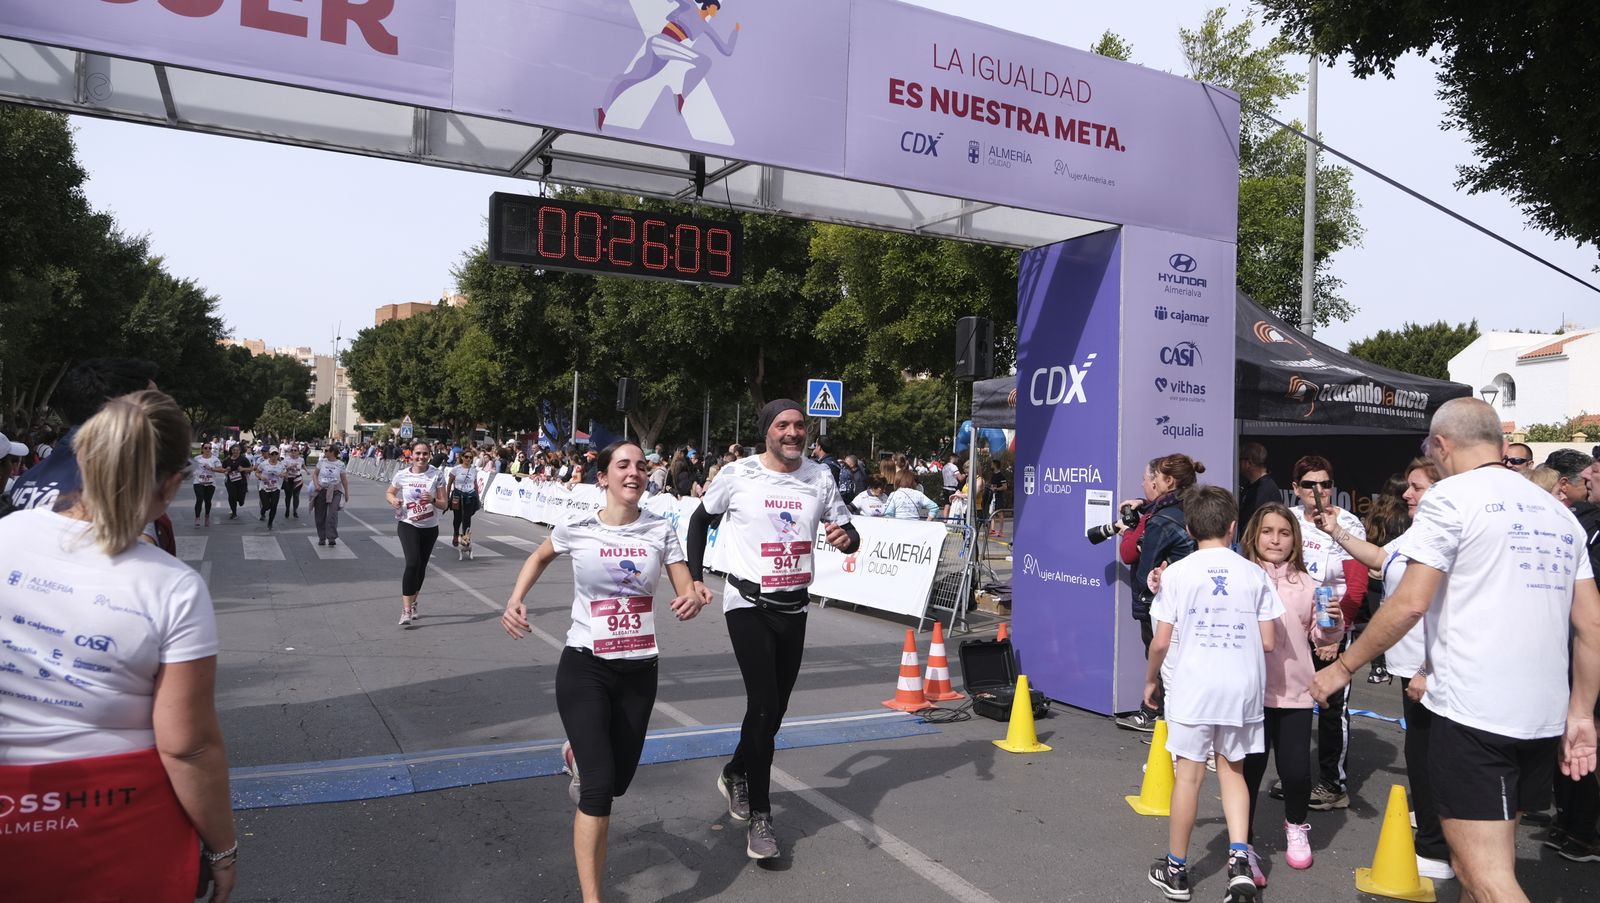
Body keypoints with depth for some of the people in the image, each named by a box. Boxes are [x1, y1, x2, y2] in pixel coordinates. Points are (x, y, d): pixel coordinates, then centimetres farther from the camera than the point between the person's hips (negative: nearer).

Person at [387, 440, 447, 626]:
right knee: (412, 563, -21)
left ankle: (412, 603, 37)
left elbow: (443, 504, -5)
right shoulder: (402, 476, -5)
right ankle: (406, 610, -19)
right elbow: (390, 493, 13)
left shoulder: (437, 475, -6)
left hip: (430, 527, 2)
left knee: (421, 567, 14)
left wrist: (432, 500, -26)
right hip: (408, 525, -2)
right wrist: (393, 501, -10)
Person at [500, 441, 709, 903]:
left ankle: (578, 756, 52)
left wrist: (694, 600, -28)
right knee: (600, 785, -14)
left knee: (619, 781, 15)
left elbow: (686, 592, -4)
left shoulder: (660, 530, -5)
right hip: (584, 667, -3)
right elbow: (539, 557, 13)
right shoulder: (576, 530, -8)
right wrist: (515, 601, -2)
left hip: (639, 670, 3)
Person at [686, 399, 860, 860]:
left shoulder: (820, 477, 1)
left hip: (794, 606, 4)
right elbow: (700, 519, 7)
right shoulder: (737, 474, -8)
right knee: (764, 704, -12)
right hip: (748, 603, -4)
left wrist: (846, 537, -18)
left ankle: (736, 774, 40)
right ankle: (760, 816, 1)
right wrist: (695, 577, 1)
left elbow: (847, 533, 7)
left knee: (776, 706, 13)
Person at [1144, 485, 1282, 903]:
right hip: (1243, 686, 2)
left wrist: (1151, 681, 9)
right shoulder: (1255, 575, 2)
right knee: (1232, 770, 17)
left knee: (1189, 774, 6)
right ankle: (1239, 860, 4)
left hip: (1192, 685, -2)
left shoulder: (1177, 573, -6)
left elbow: (1161, 642, -7)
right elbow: (1268, 643, 1)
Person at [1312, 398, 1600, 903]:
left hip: (1472, 713, -8)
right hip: (1544, 716, 8)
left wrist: (1345, 666, -3)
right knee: (1486, 858, 21)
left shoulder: (1450, 497, -6)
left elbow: (1410, 603, -14)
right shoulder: (1557, 512, 16)